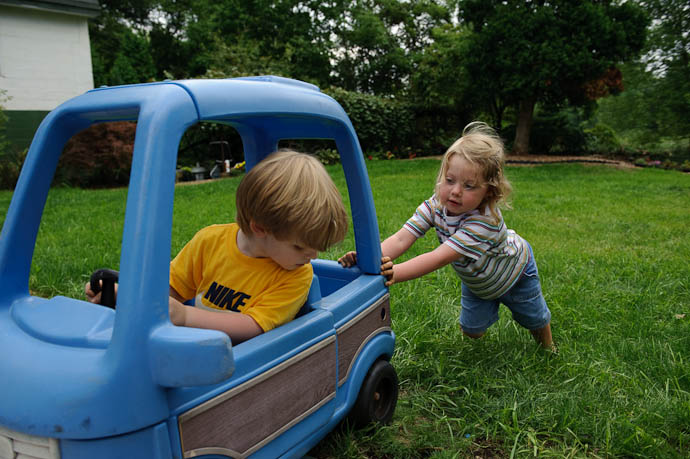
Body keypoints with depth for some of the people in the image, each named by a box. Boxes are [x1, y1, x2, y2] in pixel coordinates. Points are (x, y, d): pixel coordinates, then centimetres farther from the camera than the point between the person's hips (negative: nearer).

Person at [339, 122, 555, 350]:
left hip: (513, 271, -4)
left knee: (535, 319, 20)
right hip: (477, 278, 4)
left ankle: (547, 345, 54)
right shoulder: (435, 206, -30)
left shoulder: (485, 221, -47)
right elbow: (401, 239, -40)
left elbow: (440, 257, -55)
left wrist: (394, 273, -66)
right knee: (471, 331, 9)